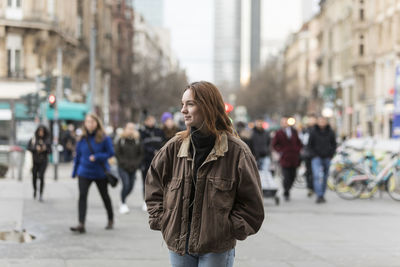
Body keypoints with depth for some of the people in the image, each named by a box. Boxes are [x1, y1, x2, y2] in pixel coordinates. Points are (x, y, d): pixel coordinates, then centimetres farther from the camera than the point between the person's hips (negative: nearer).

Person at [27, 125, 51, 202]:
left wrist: (45, 149, -18)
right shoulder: (33, 139, -2)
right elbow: (29, 147, -3)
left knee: (41, 176, -16)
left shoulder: (47, 140, 0)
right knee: (34, 177, 8)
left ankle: (41, 194, -12)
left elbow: (50, 151, 2)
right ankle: (35, 190, 38)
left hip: (43, 161, -1)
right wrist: (35, 148, -18)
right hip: (35, 161, 1)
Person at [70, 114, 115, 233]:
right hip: (84, 173, 2)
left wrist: (96, 157, -22)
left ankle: (111, 220, 37)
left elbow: (110, 153, -10)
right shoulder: (82, 139, 1)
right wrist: (75, 172, 11)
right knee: (82, 196, -15)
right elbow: (77, 155, 9)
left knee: (105, 196, 15)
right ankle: (81, 224, -21)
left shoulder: (104, 138, -9)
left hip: (100, 173, -1)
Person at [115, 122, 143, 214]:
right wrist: (125, 163, -9)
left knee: (131, 186, 4)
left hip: (133, 168, 3)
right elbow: (117, 154, -2)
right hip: (123, 168, -3)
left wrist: (136, 163, -5)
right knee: (126, 184, -17)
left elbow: (141, 154, 6)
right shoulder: (121, 140, -3)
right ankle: (123, 204, -3)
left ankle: (123, 199, 31)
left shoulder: (137, 141, 2)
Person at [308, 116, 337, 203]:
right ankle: (319, 196, -21)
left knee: (325, 177, 8)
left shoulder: (330, 132, 1)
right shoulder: (314, 132, -5)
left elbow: (334, 144, 12)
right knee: (318, 176, -17)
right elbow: (310, 145, 4)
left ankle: (322, 195, 20)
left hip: (327, 158, 3)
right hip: (317, 157, -3)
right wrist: (314, 154, -6)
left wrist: (331, 155, 1)